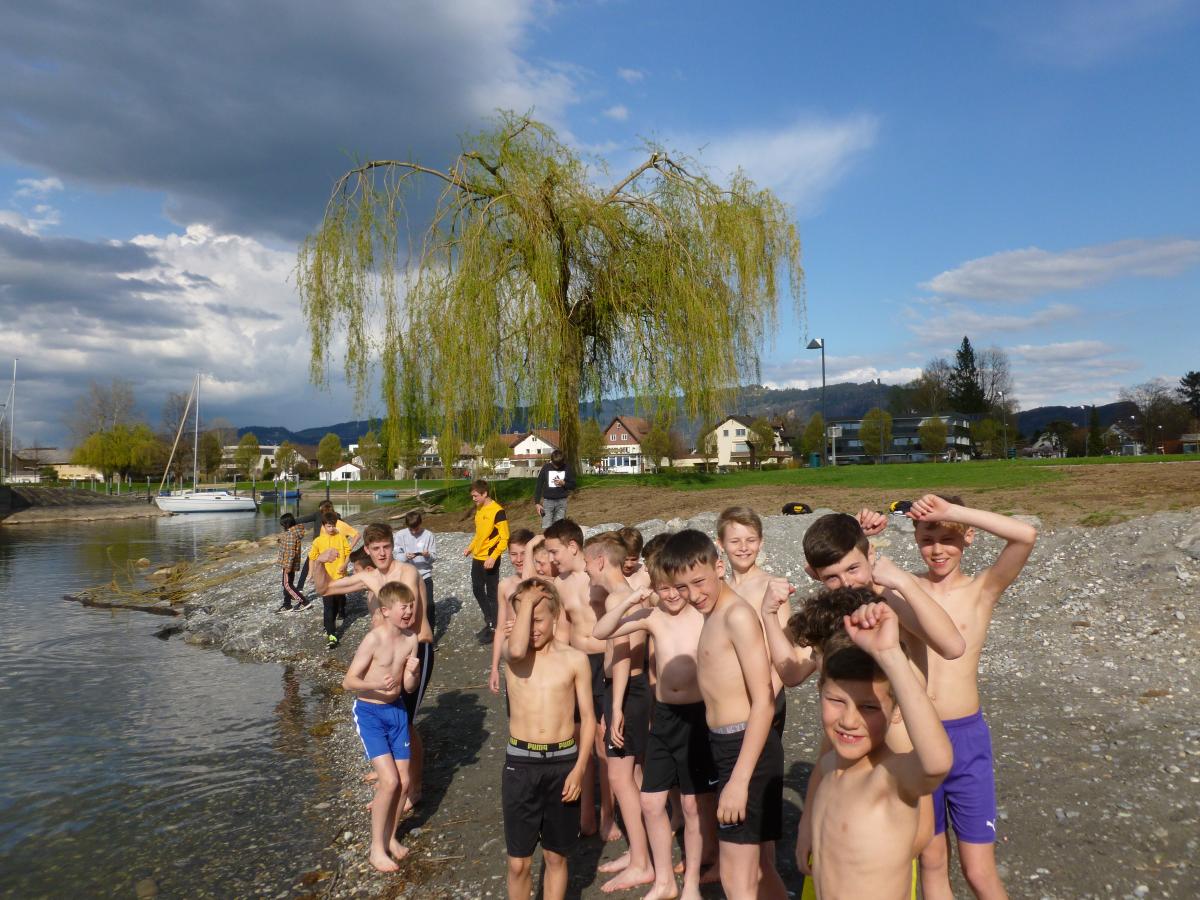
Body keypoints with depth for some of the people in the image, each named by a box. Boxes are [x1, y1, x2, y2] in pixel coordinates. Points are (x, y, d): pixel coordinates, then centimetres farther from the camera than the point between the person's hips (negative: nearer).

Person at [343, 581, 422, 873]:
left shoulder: (411, 639, -5)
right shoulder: (374, 639, -20)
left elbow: (409, 687, 1)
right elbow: (348, 681, -18)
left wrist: (411, 672, -21)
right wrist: (376, 684, -35)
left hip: (397, 710, 5)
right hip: (369, 713, -5)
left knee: (404, 782, 7)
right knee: (389, 781, -12)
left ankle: (390, 837, 30)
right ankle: (377, 847, 7)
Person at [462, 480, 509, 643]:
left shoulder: (497, 511, -17)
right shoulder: (479, 509, 9)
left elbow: (504, 539, -18)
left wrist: (493, 557, -25)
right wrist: (470, 548, 12)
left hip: (489, 560, -8)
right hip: (477, 558, 8)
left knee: (492, 594, 1)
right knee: (477, 591, 15)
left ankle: (494, 628, 12)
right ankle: (489, 621, 29)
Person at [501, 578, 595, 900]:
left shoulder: (575, 659, -2)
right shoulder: (512, 653, -2)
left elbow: (588, 717, 1)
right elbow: (518, 649, -29)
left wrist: (579, 767, -7)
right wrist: (526, 601, -18)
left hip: (562, 763, 0)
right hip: (520, 763, 0)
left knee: (555, 857, 15)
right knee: (518, 861, 8)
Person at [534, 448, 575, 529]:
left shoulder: (567, 468, 0)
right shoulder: (546, 468, -2)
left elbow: (573, 485, 7)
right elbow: (539, 486, 2)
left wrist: (564, 483, -13)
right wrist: (537, 503, -4)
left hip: (561, 501, 1)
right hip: (548, 501, 0)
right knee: (546, 528, -8)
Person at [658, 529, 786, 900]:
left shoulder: (737, 615, -16)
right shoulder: (713, 617, 13)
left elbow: (763, 701, -21)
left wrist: (739, 779, -23)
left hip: (746, 748, -10)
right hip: (727, 746, 10)